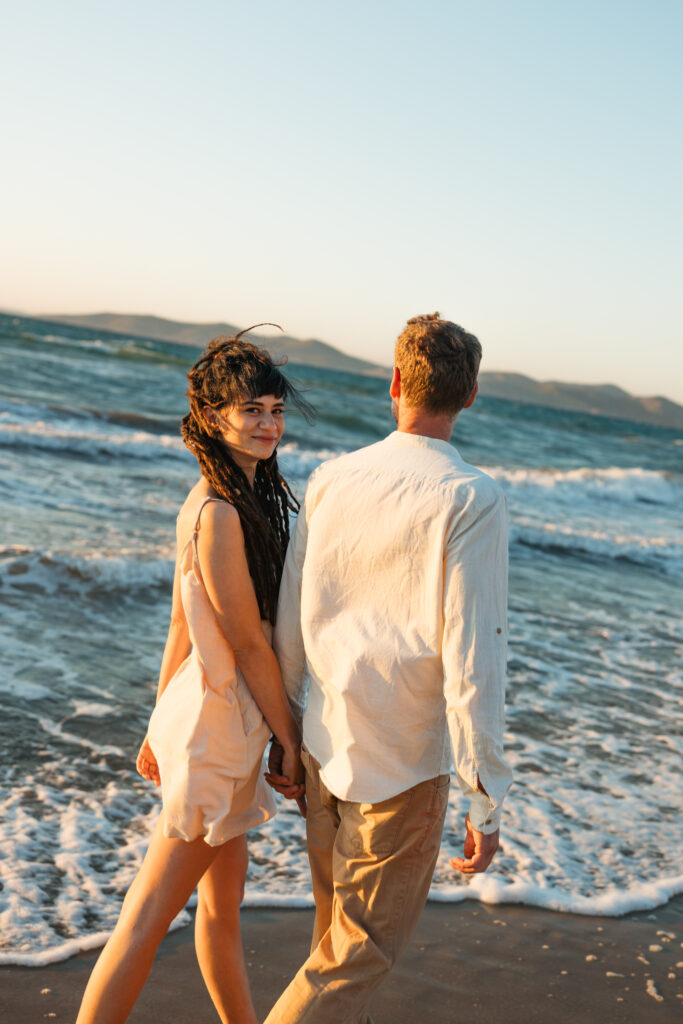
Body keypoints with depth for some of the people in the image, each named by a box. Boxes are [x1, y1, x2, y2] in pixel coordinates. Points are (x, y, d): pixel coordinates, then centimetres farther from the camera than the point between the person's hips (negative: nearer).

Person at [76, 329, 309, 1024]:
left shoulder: (227, 498, 6)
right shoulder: (219, 513, -23)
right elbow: (249, 644, -18)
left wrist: (163, 724, 18)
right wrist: (291, 742, -8)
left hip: (198, 715, 10)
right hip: (219, 729, -10)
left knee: (223, 898, 22)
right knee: (150, 913, 0)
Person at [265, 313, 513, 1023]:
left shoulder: (331, 479, -1)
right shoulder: (471, 500, -16)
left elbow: (288, 623, 5)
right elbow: (472, 659, -19)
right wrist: (486, 802, -12)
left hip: (322, 747, 6)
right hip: (401, 765, -5)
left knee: (338, 929, 25)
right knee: (361, 953, 10)